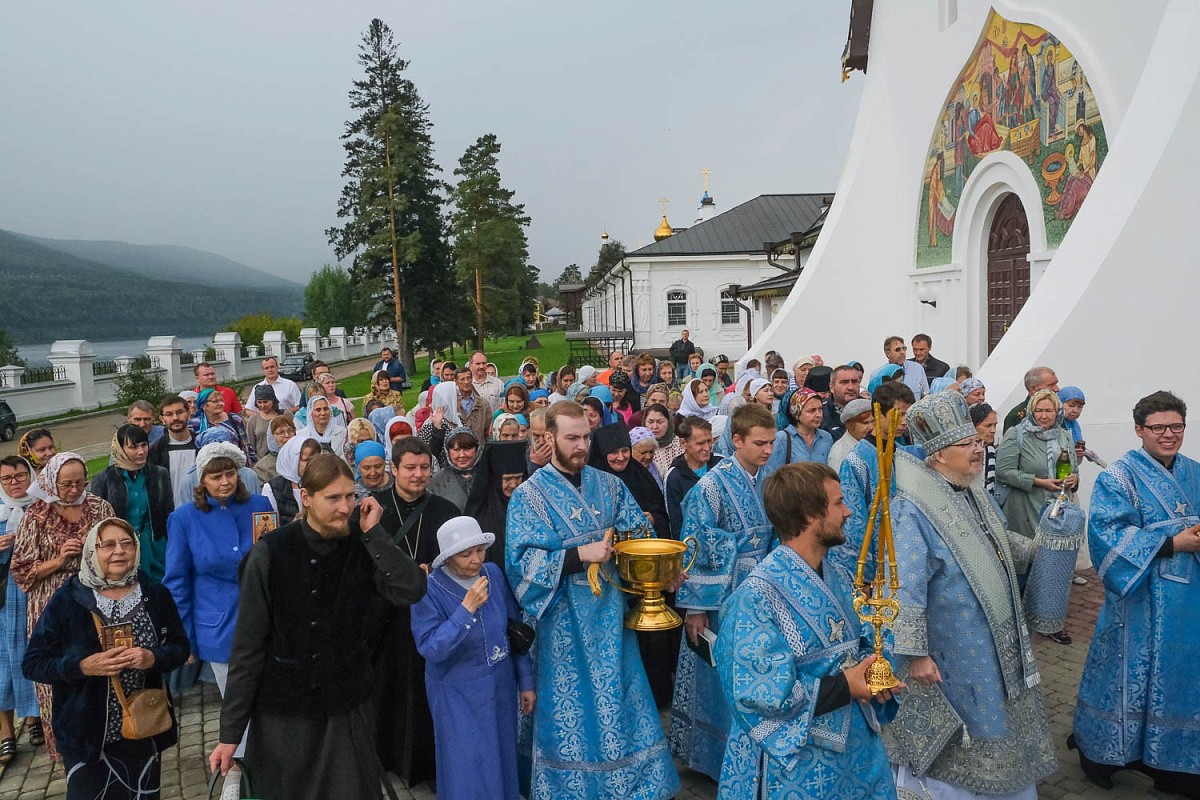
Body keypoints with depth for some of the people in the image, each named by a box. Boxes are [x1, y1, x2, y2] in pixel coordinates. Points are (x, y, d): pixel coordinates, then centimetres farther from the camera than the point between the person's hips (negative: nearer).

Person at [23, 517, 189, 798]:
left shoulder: (155, 594, -1)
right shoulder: (68, 599, -7)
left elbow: (180, 647, 4)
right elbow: (32, 664, -5)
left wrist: (152, 658, -16)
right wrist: (83, 667, -21)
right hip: (86, 735, -2)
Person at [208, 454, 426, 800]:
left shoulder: (363, 548, -6)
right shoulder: (270, 554, -13)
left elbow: (411, 590, -21)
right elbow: (248, 647, -9)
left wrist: (374, 532, -21)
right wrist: (230, 732, -7)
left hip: (348, 710, 2)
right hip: (282, 713, -1)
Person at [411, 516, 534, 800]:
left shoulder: (494, 574, -7)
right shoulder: (430, 590, -19)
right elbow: (430, 649, -25)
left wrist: (526, 681, 6)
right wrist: (466, 608, -32)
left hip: (501, 686, 4)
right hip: (458, 695, -4)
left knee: (502, 760, 17)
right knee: (467, 771, 7)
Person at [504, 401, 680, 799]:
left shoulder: (609, 485, 5)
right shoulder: (529, 495, -7)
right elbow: (522, 561, -14)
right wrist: (581, 554, -22)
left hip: (610, 613, 4)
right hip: (564, 619, -3)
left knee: (620, 702, 10)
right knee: (571, 708, 7)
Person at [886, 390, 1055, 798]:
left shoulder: (975, 495, 4)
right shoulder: (913, 510, -26)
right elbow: (905, 588, -29)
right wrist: (914, 652, -30)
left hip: (999, 645, 9)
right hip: (953, 655, -9)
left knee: (1008, 728, 22)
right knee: (955, 746, 5)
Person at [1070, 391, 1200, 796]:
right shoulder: (1119, 477, -9)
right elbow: (1108, 534, -18)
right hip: (1140, 598, -6)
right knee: (1128, 672, 5)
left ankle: (1167, 759, 27)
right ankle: (1100, 752, 24)